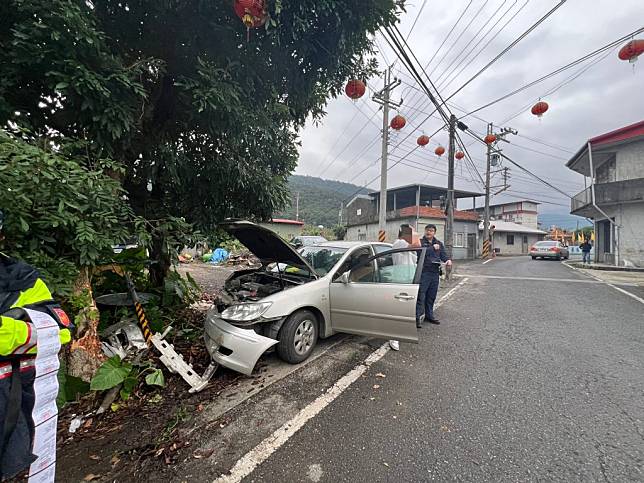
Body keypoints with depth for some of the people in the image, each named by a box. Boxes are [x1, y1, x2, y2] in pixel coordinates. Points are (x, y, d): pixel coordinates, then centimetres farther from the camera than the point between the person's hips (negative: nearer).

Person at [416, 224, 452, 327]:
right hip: (423, 272, -5)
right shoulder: (420, 242, 0)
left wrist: (448, 260, -12)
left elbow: (443, 255, 9)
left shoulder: (439, 243, 17)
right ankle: (417, 317, -4)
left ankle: (429, 315, 26)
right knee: (421, 296, -8)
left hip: (435, 273, 6)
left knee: (431, 296, 14)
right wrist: (433, 248, -12)